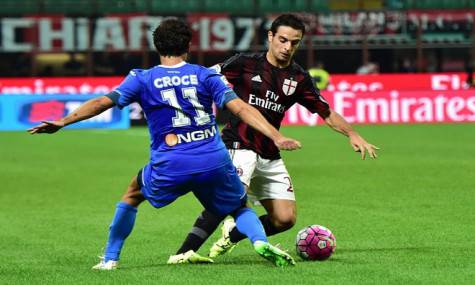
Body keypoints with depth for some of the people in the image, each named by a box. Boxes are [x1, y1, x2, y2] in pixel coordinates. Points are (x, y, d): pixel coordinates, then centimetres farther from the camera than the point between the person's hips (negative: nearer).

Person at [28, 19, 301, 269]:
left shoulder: (143, 79, 5)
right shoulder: (206, 75, 5)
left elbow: (102, 102, -3)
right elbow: (241, 108, -4)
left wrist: (62, 122, -2)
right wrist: (277, 137, -7)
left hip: (169, 166, 0)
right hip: (215, 163, 0)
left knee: (132, 196, 29)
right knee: (240, 209, 23)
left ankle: (110, 259, 28)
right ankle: (261, 242, -8)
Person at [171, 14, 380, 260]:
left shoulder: (299, 78, 7)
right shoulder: (246, 63, -3)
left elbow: (327, 114, 12)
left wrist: (352, 134, -3)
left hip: (270, 156, 6)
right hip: (239, 145, -6)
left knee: (285, 219, -2)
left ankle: (231, 235, 21)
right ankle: (183, 253, -31)